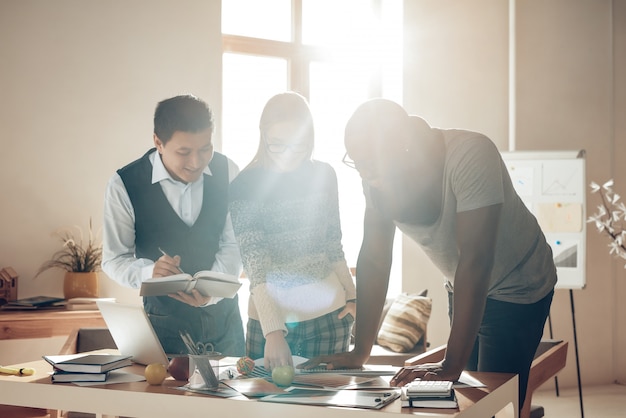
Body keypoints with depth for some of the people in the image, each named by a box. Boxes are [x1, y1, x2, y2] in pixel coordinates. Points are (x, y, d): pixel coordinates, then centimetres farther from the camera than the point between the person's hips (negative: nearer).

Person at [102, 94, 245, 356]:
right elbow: (114, 260, -7)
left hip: (223, 313, 3)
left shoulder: (227, 172, -7)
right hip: (164, 320, -2)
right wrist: (149, 272, -28)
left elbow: (234, 243, -4)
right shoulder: (124, 185, -14)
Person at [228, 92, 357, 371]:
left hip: (330, 315, 3)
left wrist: (351, 297, 6)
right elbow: (254, 262, -18)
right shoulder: (246, 186, -10)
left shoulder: (324, 176, 2)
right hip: (270, 317, -2)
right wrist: (273, 332, -27)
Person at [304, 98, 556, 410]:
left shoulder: (470, 154, -34)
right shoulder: (378, 177, -14)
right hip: (462, 291, 6)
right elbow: (374, 259, -9)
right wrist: (360, 352, -11)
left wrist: (451, 366, -40)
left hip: (516, 288, -6)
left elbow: (474, 260, -38)